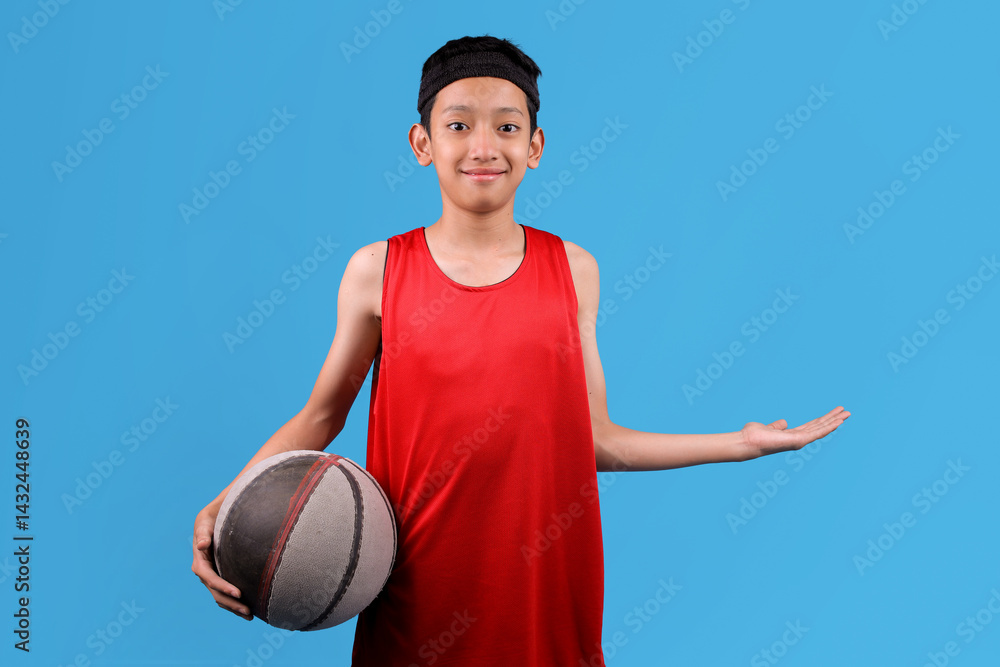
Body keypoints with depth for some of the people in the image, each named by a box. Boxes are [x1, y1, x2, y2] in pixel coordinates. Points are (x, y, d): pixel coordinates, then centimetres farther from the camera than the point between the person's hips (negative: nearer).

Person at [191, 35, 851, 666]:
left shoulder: (573, 271, -1)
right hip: (415, 596, 0)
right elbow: (321, 416, 5)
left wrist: (742, 442, 1)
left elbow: (595, 440, 3)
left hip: (546, 584, 1)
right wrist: (225, 504, -7)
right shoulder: (376, 272, -4)